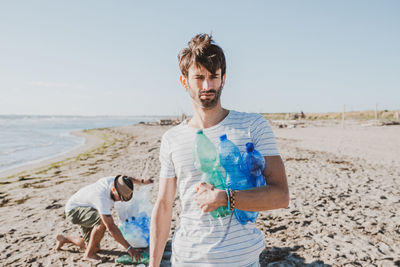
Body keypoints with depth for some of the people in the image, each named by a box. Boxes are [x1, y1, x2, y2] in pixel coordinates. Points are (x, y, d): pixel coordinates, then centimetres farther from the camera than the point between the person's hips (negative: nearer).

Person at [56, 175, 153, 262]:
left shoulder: (114, 180, -21)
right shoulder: (102, 197, -41)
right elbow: (111, 227, -42)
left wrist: (142, 181, 13)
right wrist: (129, 248, -41)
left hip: (87, 211, 8)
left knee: (95, 247, 10)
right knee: (103, 221, -36)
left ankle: (64, 238, 33)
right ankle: (89, 254, -15)